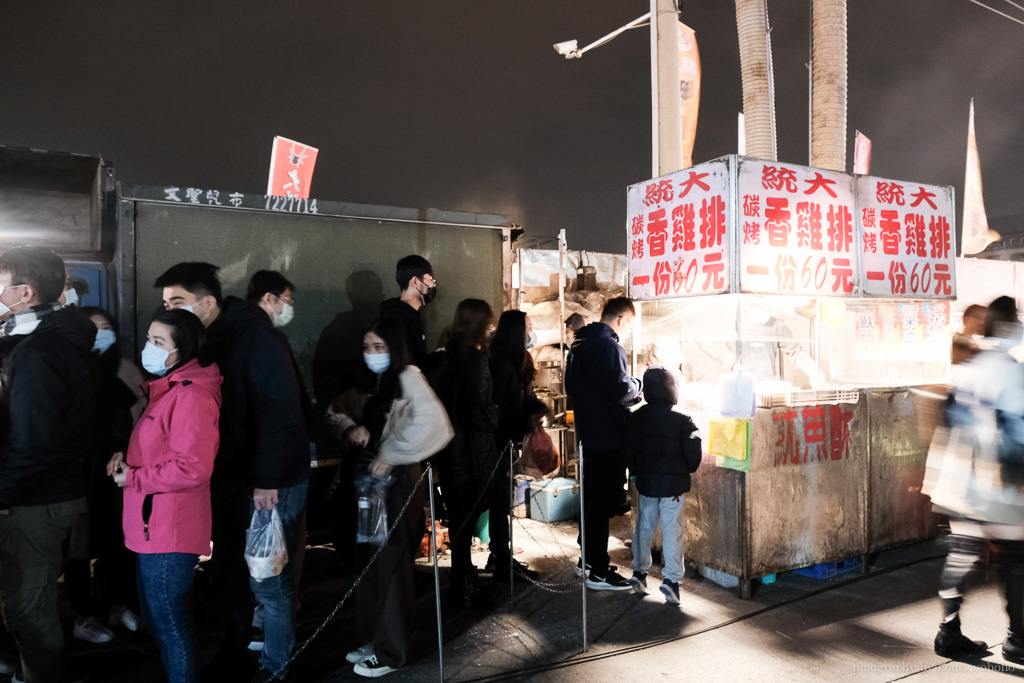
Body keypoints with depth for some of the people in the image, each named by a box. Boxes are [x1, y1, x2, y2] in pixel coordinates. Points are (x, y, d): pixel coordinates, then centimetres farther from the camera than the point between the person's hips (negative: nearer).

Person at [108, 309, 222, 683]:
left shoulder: (192, 396, -21)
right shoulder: (167, 389, 14)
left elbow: (192, 468, -28)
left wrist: (133, 478, -16)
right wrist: (126, 457, 5)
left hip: (169, 530, -11)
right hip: (154, 527, 11)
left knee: (170, 623, 2)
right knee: (157, 616, 23)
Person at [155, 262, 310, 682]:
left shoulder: (257, 339, -17)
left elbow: (281, 411, -22)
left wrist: (267, 480, -23)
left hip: (270, 484, -7)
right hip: (227, 479, 7)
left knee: (268, 581, 4)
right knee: (230, 573, 18)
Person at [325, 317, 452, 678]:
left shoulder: (408, 378, -12)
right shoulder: (365, 382, 10)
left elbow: (429, 420, -27)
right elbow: (335, 411, 18)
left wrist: (390, 453, -22)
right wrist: (349, 428, -5)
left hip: (398, 481, -7)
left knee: (391, 562, 0)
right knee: (372, 559, 14)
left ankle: (391, 651, 12)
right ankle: (376, 637, 29)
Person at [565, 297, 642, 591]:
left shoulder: (580, 343, 12)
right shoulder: (608, 346, -19)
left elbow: (571, 384, 19)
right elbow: (621, 390, -23)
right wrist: (641, 383, -5)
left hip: (588, 431, 10)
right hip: (608, 434, -10)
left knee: (592, 496, 19)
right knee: (605, 500, -2)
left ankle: (588, 557, 30)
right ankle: (598, 572, 5)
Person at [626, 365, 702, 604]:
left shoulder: (636, 418, -2)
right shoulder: (682, 419, -11)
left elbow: (627, 448, 1)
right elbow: (693, 449, -12)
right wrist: (689, 470, 7)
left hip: (645, 483, 3)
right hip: (673, 483, -3)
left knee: (644, 526, 15)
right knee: (672, 529, 3)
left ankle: (639, 571, 21)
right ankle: (671, 577, 2)